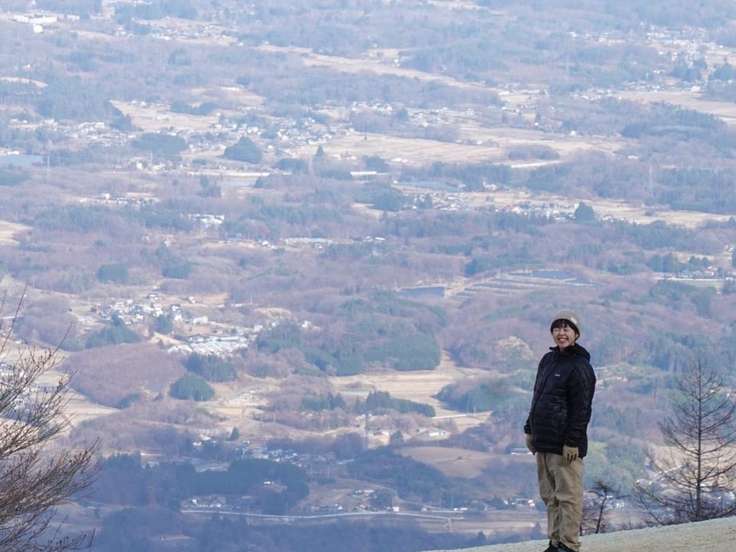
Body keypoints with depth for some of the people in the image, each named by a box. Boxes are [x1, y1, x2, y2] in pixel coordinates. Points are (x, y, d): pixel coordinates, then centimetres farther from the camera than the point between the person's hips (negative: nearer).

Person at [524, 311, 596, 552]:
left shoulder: (579, 367, -10)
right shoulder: (548, 360, 15)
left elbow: (581, 409, -14)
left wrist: (572, 442, -18)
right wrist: (530, 429, 19)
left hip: (565, 445, -8)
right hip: (543, 441, 8)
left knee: (568, 495, -5)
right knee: (550, 495, 11)